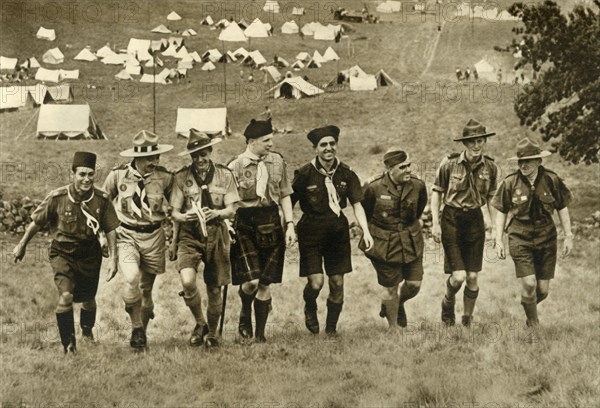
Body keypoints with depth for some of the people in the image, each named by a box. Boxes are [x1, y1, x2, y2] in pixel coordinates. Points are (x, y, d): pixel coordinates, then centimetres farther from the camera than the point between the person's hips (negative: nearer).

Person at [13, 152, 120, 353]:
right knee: (66, 296, -21)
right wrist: (22, 246, 8)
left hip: (89, 254, 2)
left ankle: (87, 330, 50)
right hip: (62, 252, -2)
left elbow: (110, 230, -2)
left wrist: (113, 259, -5)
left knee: (88, 299, 16)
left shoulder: (102, 199, -14)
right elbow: (37, 223, -3)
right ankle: (69, 344, -6)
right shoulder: (57, 198, -19)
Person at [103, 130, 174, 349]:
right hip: (127, 235, -2)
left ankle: (143, 331, 32)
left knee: (146, 289, 9)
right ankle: (136, 328, -10)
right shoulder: (118, 175, -8)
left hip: (154, 237, 2)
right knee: (132, 278, -26)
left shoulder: (165, 177, -5)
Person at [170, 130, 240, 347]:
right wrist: (184, 216, -22)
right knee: (187, 281, -22)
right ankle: (200, 323, 2)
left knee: (214, 289, 7)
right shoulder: (182, 177, 0)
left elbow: (231, 210, 1)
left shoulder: (224, 174, 2)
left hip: (216, 233, 1)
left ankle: (212, 333, 29)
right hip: (189, 234, -1)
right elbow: (174, 212, 1)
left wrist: (217, 213, -20)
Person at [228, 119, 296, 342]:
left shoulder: (277, 161, 8)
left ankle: (260, 333, 15)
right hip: (245, 225, -4)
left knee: (265, 284, 4)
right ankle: (245, 313, 18)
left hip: (271, 224, 4)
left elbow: (284, 195, 14)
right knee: (251, 281, -15)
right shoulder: (235, 167, -6)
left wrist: (290, 224, 6)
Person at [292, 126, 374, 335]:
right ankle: (310, 309, 23)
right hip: (311, 233, -3)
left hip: (338, 231, 3)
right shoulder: (305, 173, -10)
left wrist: (365, 231, -9)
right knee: (316, 283, -12)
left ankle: (331, 329, 21)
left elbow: (356, 204, 2)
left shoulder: (346, 173, 0)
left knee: (337, 283, 4)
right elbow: (288, 203, -4)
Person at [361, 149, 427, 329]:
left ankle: (399, 303, 37)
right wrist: (369, 234, 9)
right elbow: (364, 212, -1)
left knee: (414, 284, 3)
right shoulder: (374, 187, -19)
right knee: (390, 287, 4)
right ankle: (393, 327, 22)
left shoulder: (417, 185, -9)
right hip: (385, 244, -3)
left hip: (411, 242, 3)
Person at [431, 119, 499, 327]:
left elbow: (491, 199, 9)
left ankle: (468, 318, 20)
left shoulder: (490, 167, -1)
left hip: (475, 220, 3)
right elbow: (437, 193, -1)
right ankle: (448, 302, 22)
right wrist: (435, 223, -6)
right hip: (451, 219, -3)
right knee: (458, 276, -10)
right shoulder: (449, 164, -11)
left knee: (472, 277, 3)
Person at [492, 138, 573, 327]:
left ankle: (527, 305, 36)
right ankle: (533, 325, 5)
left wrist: (568, 236, 6)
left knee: (543, 289, 3)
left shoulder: (551, 180, -3)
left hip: (546, 238, 2)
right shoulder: (510, 183, -6)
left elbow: (562, 209, 8)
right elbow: (501, 212, 4)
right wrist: (499, 241, 1)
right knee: (529, 284, -14)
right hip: (520, 238, -2)